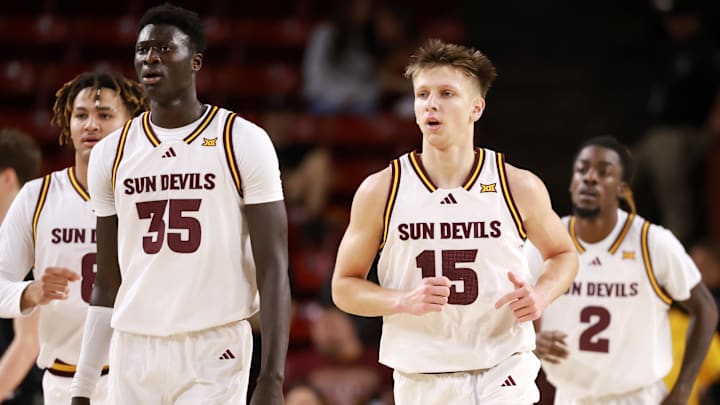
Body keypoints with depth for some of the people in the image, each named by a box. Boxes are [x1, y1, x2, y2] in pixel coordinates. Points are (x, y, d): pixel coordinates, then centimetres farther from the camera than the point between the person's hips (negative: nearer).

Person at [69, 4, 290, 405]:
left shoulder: (244, 142, -3)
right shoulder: (112, 154, 9)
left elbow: (273, 270, -6)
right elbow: (108, 284, 15)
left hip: (215, 352, -4)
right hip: (133, 352, 4)